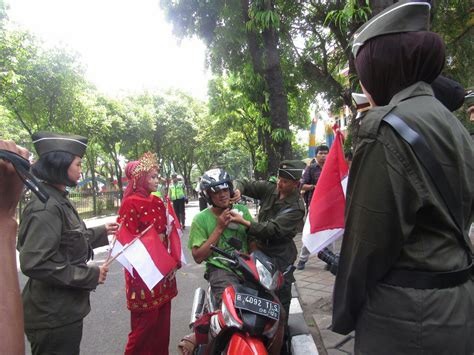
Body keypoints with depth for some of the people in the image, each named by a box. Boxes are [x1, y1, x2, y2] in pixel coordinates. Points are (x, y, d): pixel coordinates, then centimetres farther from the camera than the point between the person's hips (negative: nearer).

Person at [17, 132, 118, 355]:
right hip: (53, 317, -9)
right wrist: (90, 275, -23)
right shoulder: (46, 207, -23)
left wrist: (101, 233, 18)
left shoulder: (58, 201, 8)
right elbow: (34, 263, -29)